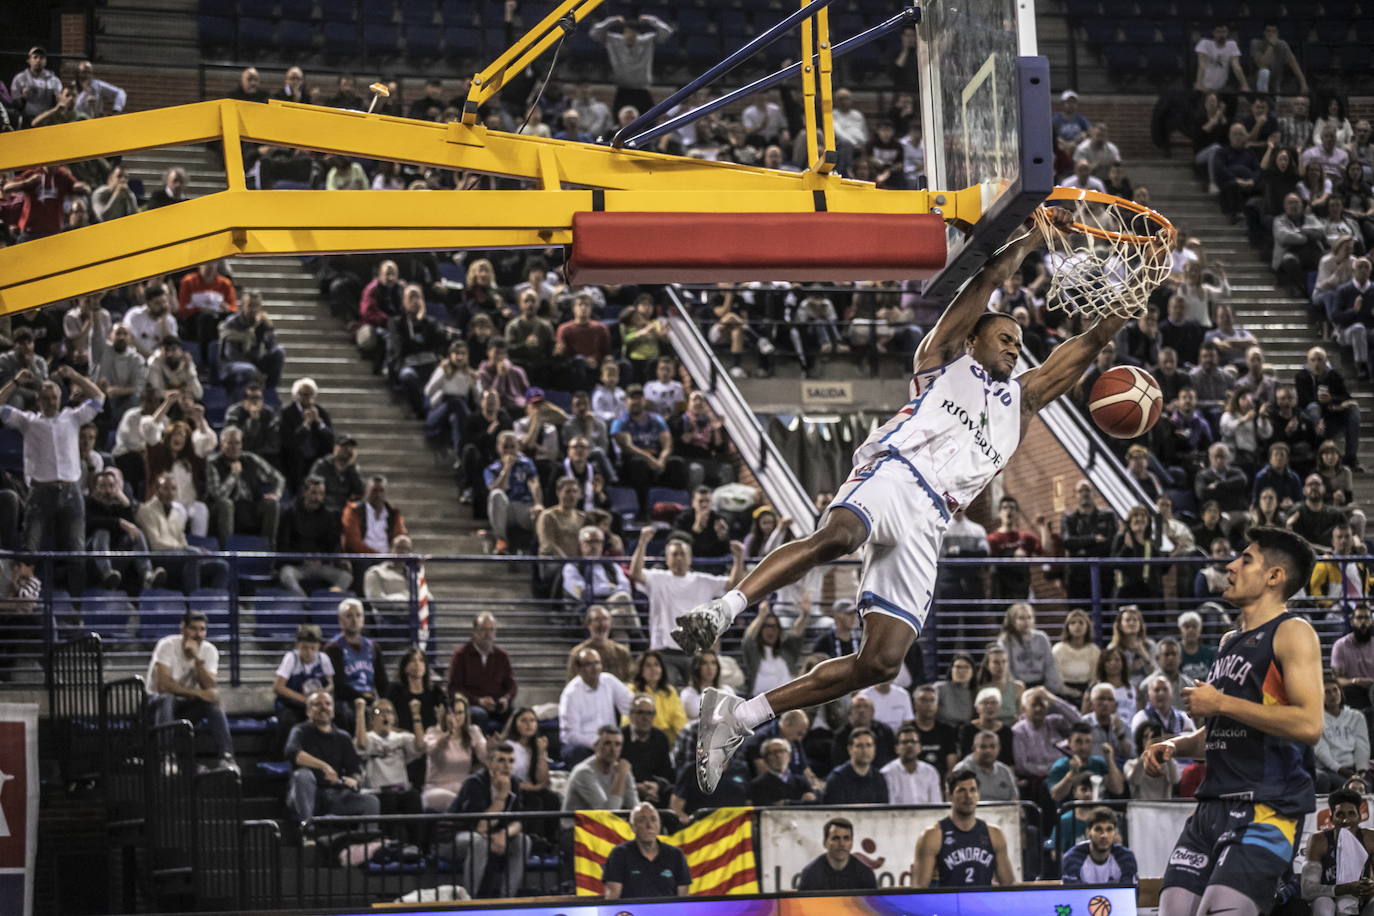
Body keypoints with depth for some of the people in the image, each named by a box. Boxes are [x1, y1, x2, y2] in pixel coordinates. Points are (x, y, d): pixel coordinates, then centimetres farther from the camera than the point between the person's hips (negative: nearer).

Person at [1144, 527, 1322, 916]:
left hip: (1264, 808, -8)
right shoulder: (1230, 641, 20)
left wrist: (1221, 703, -14)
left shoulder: (1292, 632, -6)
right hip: (1212, 806, 8)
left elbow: (1309, 725, -20)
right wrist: (1174, 746, 11)